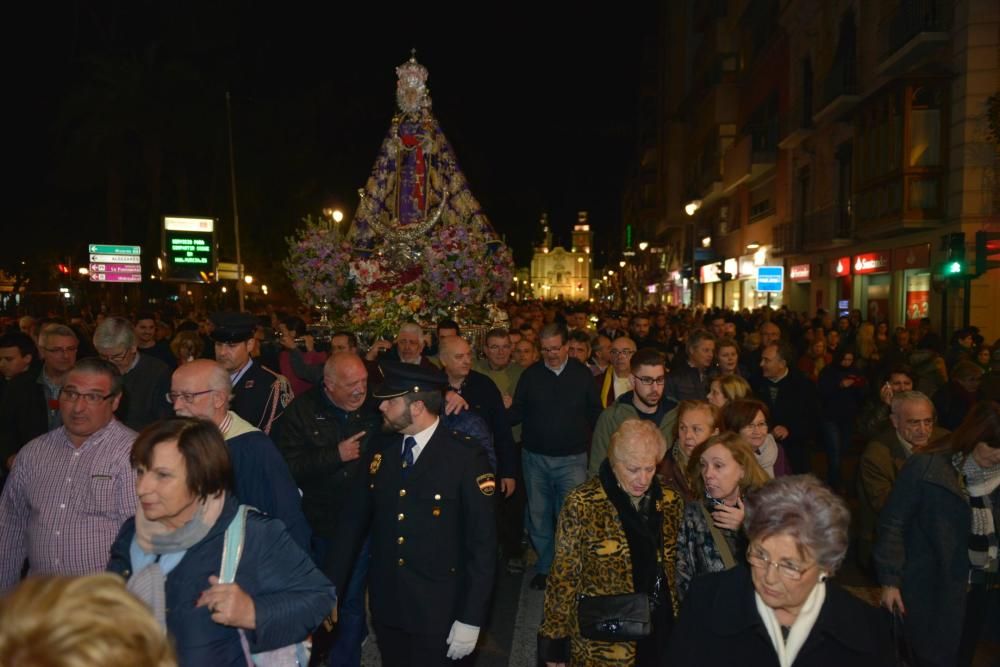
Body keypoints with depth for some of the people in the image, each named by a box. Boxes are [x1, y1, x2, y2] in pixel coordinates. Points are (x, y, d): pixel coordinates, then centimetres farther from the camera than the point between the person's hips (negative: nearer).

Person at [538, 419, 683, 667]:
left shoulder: (670, 502, -2)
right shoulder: (583, 504, -16)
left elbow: (676, 569, 9)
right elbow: (564, 577, -11)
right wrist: (555, 642, -8)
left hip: (660, 635, 4)